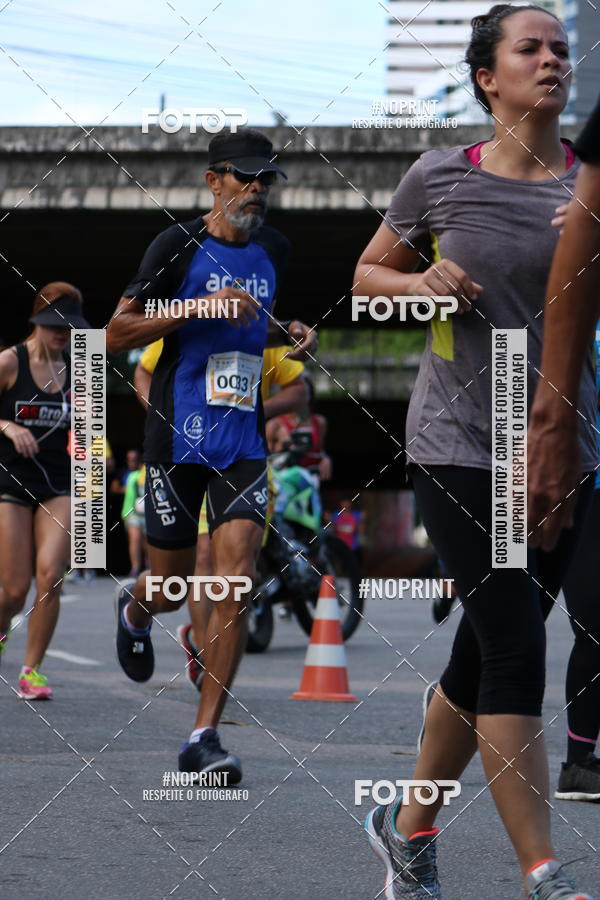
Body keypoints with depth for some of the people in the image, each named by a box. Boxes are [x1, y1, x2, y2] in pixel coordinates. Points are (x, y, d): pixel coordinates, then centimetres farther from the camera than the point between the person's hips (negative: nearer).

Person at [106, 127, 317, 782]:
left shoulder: (273, 250, 12)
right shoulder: (178, 246, -6)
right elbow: (116, 334, -9)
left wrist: (288, 334, 9)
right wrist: (201, 308, -19)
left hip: (243, 439, 3)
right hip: (177, 434, -3)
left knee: (235, 585, -12)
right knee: (170, 590, 8)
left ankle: (204, 739, -8)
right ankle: (132, 610, 48)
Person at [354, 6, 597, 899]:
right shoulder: (440, 178, 0)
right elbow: (367, 273, 13)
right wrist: (421, 283, -8)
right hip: (458, 447, -3)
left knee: (486, 655, 11)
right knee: (514, 648, -13)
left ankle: (410, 824, 31)